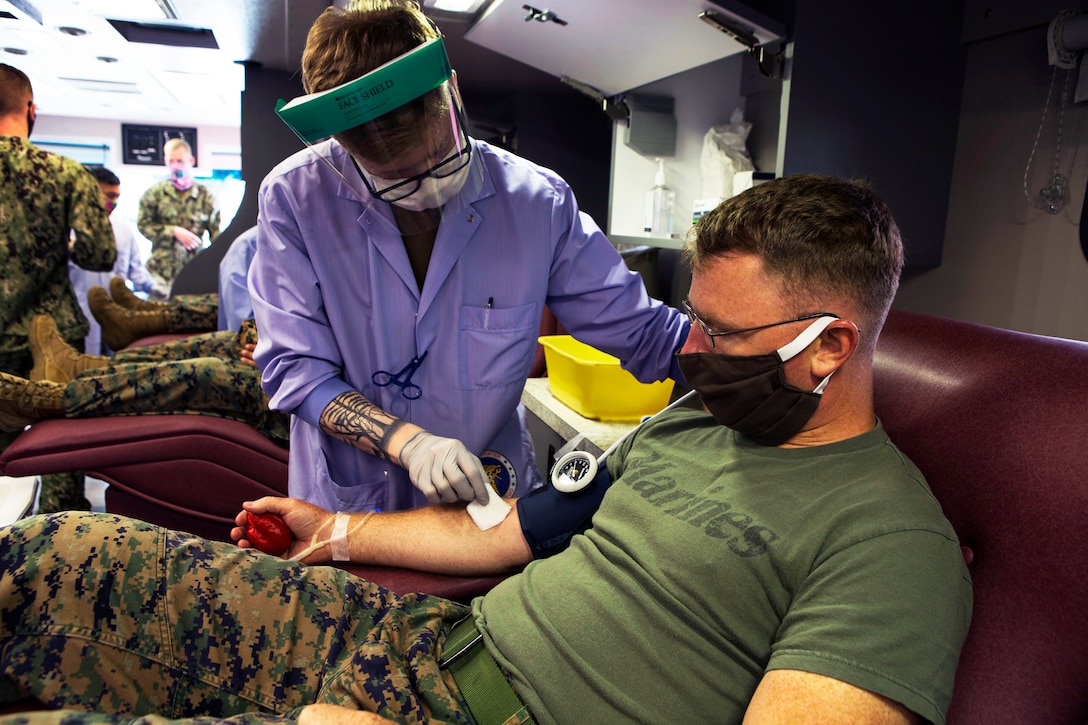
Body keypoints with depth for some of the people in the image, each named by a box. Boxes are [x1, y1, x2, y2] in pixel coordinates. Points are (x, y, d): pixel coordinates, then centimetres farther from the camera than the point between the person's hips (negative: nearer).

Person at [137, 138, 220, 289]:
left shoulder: (206, 197, 7)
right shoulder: (155, 193, 7)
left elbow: (216, 233, 5)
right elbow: (143, 224, 4)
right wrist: (174, 232, -8)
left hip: (195, 270, 0)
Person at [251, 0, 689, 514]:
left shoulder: (538, 202, -10)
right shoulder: (293, 199, -13)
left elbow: (641, 332, -4)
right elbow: (295, 370, -12)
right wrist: (407, 442, -26)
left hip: (489, 493, 1)